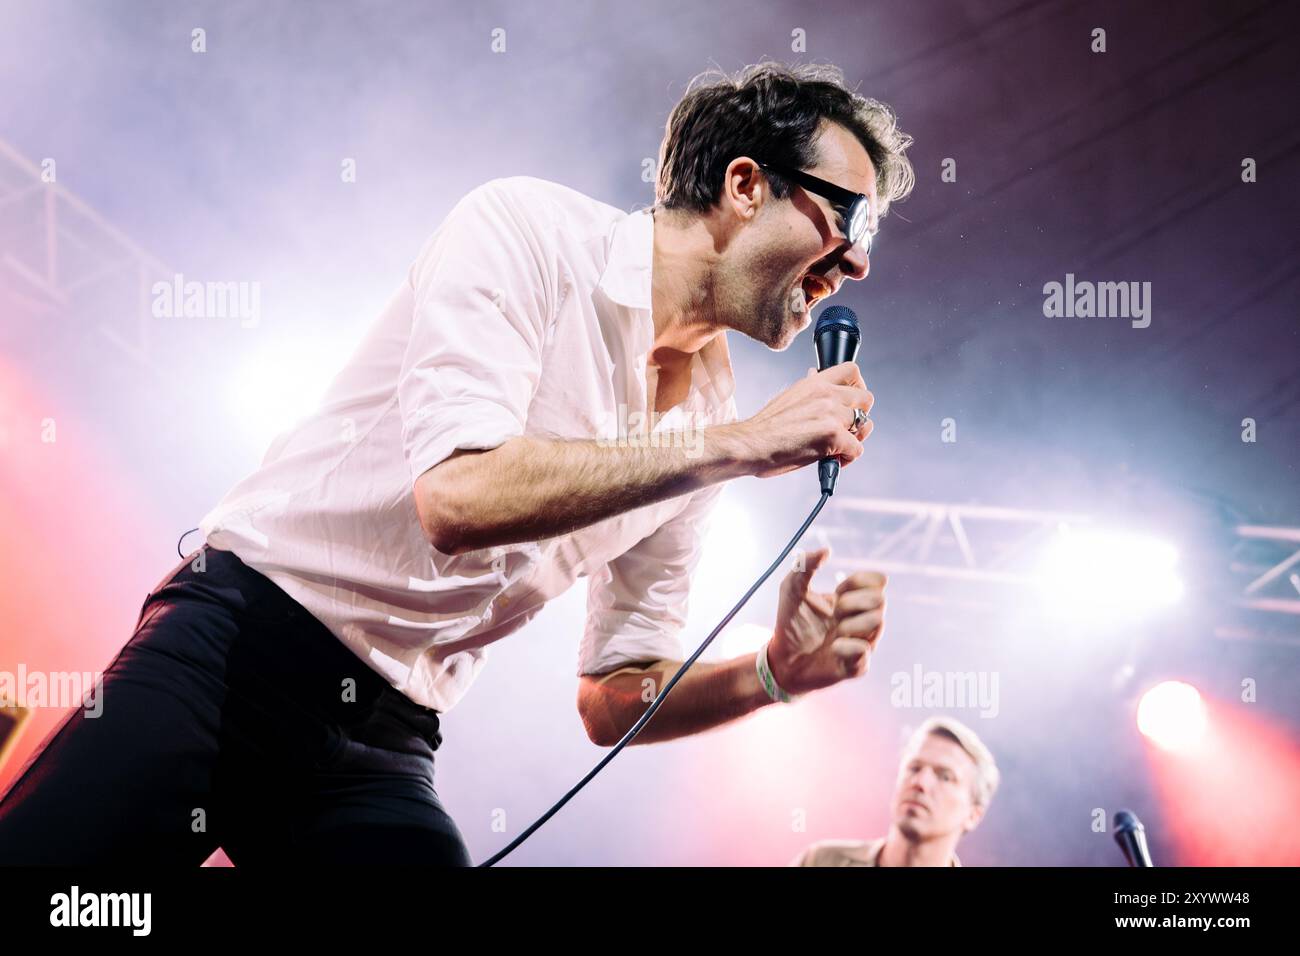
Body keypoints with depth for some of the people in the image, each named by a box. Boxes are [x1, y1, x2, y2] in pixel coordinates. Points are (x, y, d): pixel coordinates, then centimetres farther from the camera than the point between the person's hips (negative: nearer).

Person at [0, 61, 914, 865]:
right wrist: (739, 445, -21)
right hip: (240, 641, -6)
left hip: (385, 742, 6)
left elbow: (615, 700, 11)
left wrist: (777, 671, -8)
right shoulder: (530, 229, -10)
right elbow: (461, 494, -26)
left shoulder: (705, 413, 8)